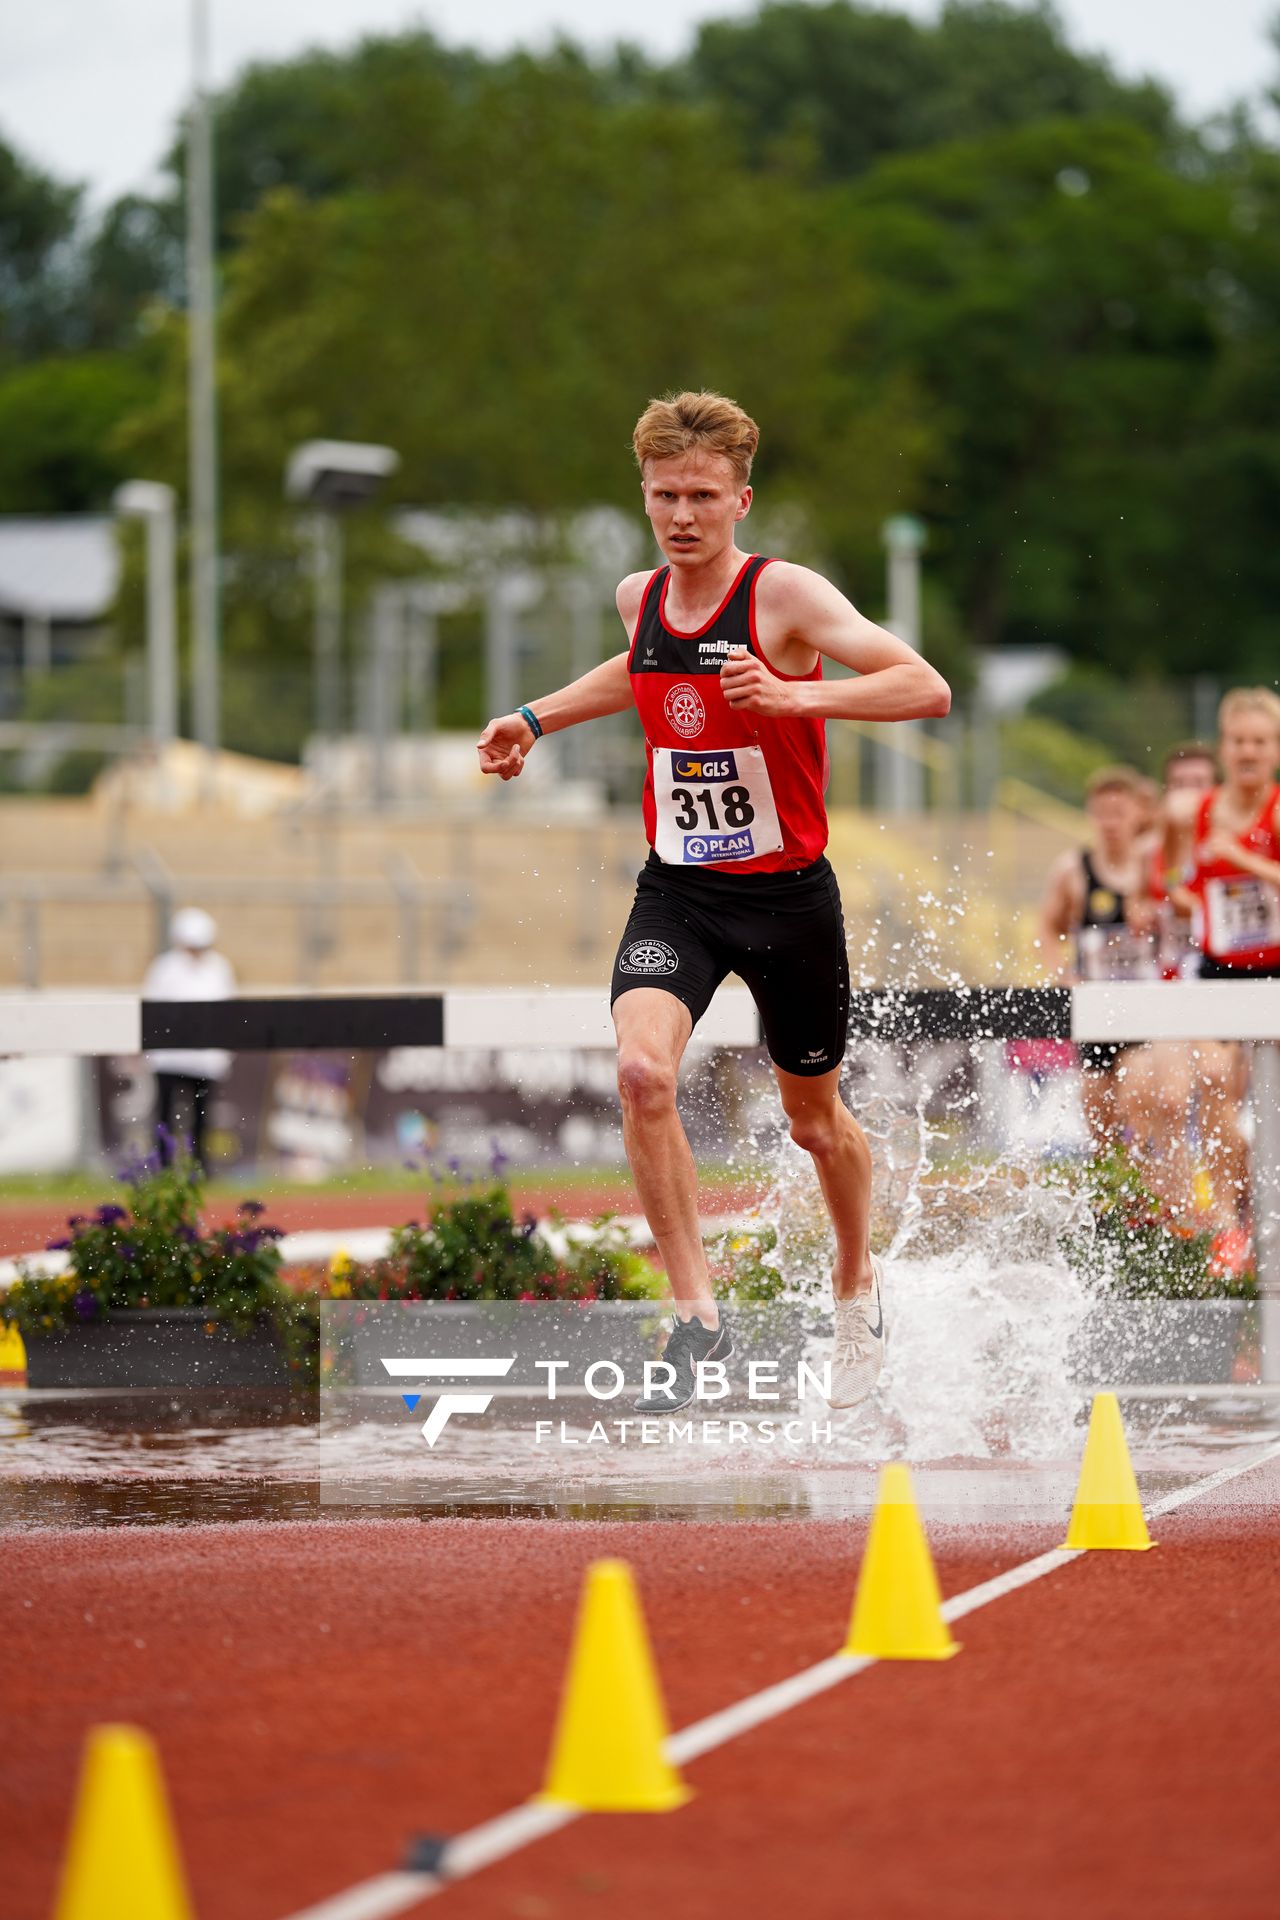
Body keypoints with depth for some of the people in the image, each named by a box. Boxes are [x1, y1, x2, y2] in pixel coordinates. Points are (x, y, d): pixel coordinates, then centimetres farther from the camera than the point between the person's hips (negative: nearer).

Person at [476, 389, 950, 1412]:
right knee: (642, 1072, -24)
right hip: (677, 890, 3)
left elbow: (927, 687, -25)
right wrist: (537, 718, 21)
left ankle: (857, 1282, 45)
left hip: (787, 894, -3)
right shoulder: (640, 597, 2)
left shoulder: (786, 596, -16)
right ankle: (697, 1315, -16)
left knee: (815, 1116, 14)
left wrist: (797, 696, -36)